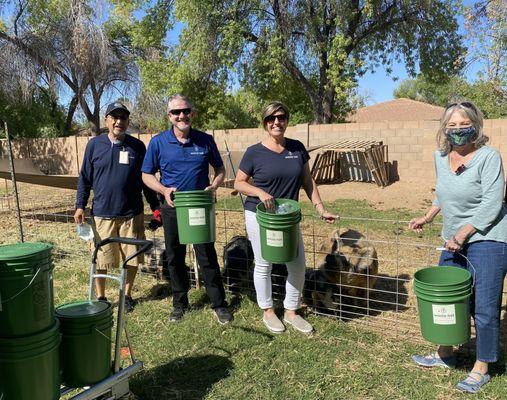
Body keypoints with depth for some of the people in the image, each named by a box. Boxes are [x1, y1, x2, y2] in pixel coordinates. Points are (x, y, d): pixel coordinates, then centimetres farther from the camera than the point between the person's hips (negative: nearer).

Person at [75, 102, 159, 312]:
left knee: (132, 258, 8)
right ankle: (100, 297, 26)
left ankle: (127, 295, 28)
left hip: (132, 214, 1)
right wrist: (80, 206, 0)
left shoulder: (137, 146, 4)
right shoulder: (94, 145, 2)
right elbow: (85, 178, 7)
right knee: (101, 260, 7)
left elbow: (146, 179, 10)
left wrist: (155, 206, 9)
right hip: (102, 214, -1)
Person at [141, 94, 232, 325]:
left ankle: (219, 305, 15)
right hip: (172, 208, 1)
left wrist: (214, 186, -11)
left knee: (208, 258, 1)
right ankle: (179, 303, 29)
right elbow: (147, 175, 4)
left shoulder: (205, 141, -1)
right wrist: (164, 190, -14)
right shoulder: (158, 142, -2)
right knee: (174, 259, 11)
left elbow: (220, 169, 9)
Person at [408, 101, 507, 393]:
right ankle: (445, 355, 34)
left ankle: (481, 369, 19)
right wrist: (427, 218, 12)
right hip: (455, 241, 7)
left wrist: (462, 233, -18)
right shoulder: (441, 157, 5)